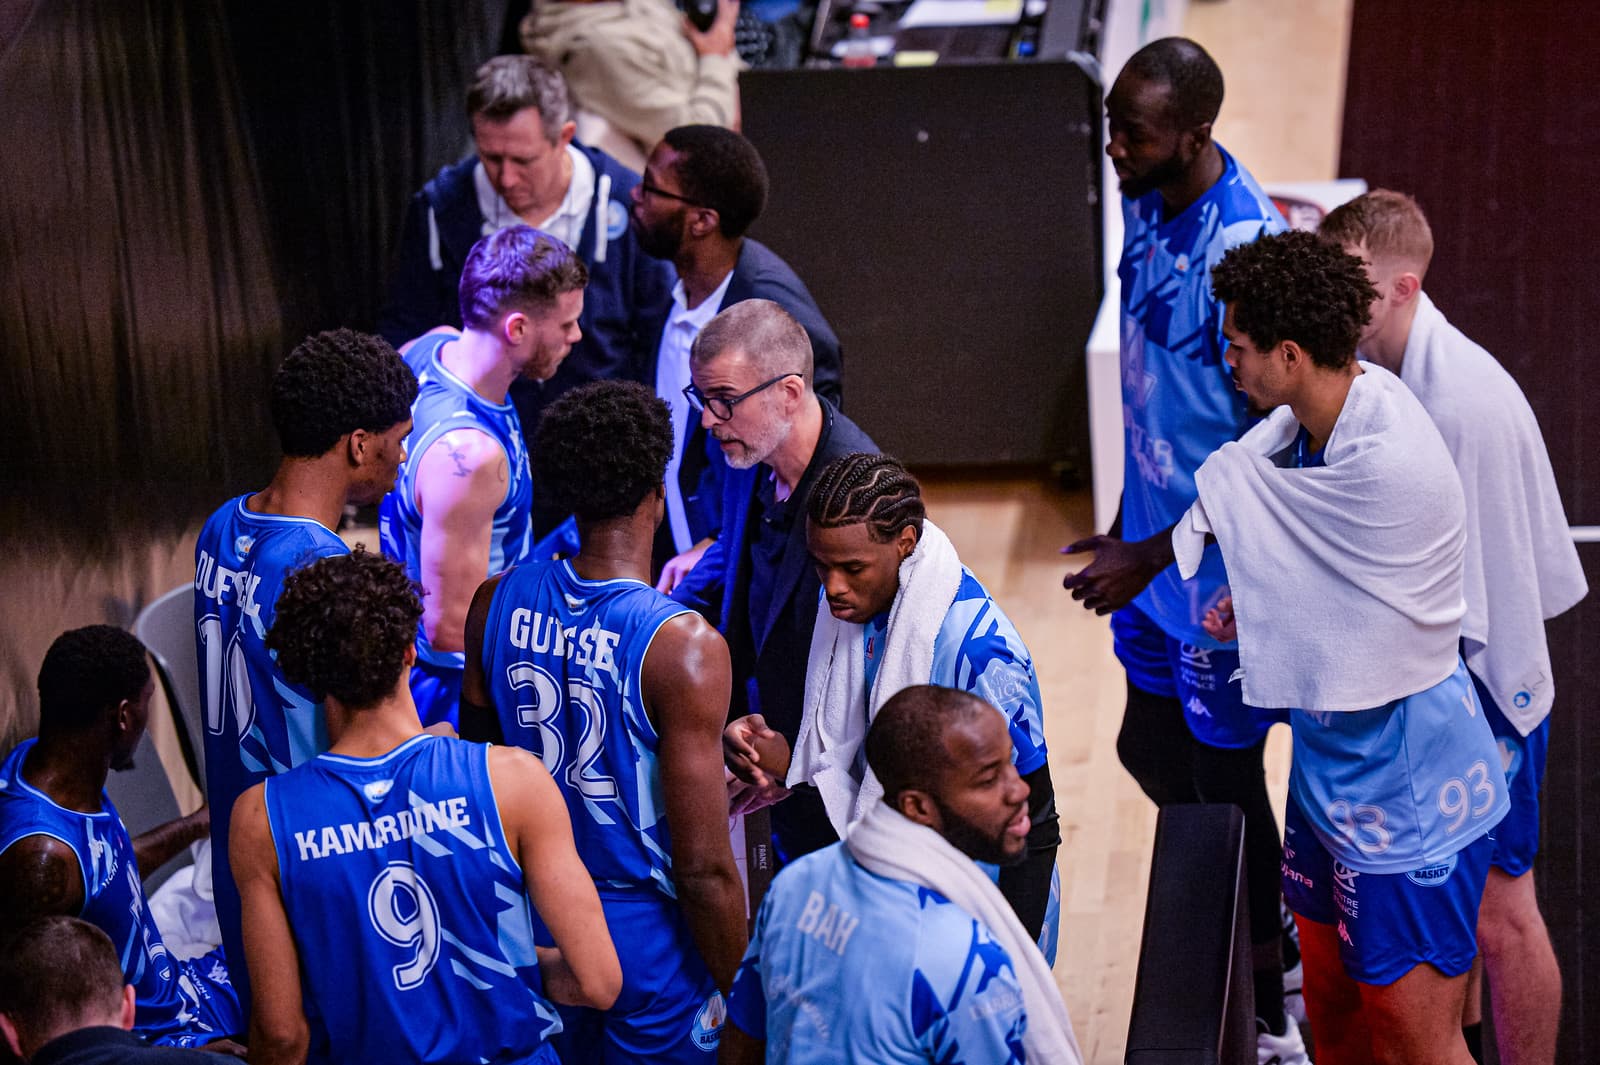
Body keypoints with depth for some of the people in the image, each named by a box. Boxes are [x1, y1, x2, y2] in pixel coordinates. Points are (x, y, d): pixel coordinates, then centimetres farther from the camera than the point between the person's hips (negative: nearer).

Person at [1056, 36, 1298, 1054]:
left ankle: (1269, 1011, 23)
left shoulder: (1243, 252, -28)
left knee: (1223, 774, 4)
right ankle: (1276, 924, 43)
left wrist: (1148, 558, -21)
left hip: (1223, 566, -9)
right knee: (1151, 747, 21)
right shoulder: (1148, 205, 0)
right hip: (1158, 530, 9)